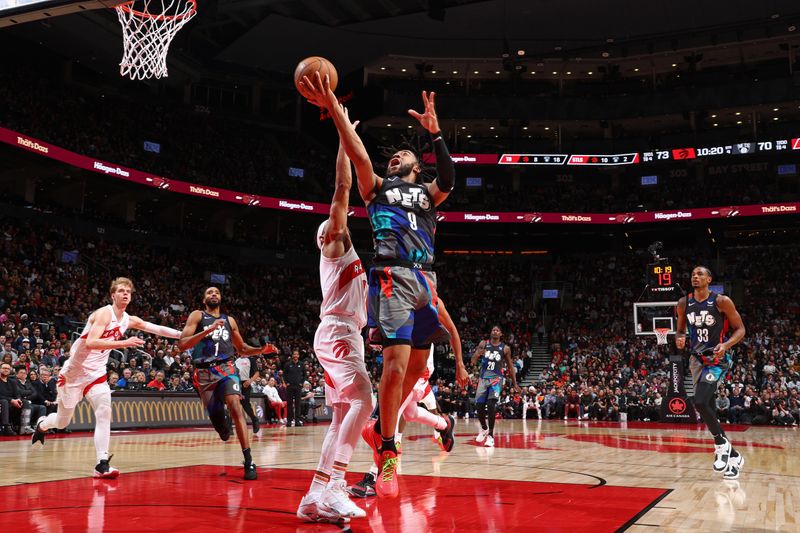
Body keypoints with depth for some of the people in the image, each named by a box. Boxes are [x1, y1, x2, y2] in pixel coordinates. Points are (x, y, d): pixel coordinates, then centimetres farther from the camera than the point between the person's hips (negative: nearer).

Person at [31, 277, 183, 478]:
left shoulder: (130, 320, 3)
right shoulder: (104, 313, -20)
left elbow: (157, 329, 9)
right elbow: (91, 342, -32)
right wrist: (124, 343, -39)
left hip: (96, 373, 5)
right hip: (74, 371, -5)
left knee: (104, 413, -15)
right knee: (62, 422, 10)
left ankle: (102, 464, -16)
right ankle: (42, 424, 45)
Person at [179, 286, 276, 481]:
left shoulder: (229, 320, 15)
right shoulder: (197, 316, 3)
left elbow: (241, 349, 25)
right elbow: (182, 344, -10)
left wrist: (262, 350, 7)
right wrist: (208, 330, -22)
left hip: (226, 368, 1)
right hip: (204, 372, 0)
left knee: (235, 406, -22)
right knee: (214, 414, 7)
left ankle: (249, 461, -25)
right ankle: (223, 424, 48)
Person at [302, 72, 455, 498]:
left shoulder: (427, 193, 22)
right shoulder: (378, 188, 17)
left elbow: (448, 180, -1)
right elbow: (358, 155, -1)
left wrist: (434, 133, -11)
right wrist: (334, 109, -11)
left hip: (426, 280, 4)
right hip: (393, 277, -4)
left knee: (416, 368, 8)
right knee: (395, 364, -15)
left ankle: (379, 428, 28)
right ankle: (387, 453, -4)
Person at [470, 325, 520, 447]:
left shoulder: (505, 348, 0)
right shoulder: (483, 344, 1)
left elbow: (510, 366, 9)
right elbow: (473, 361, -1)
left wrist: (514, 383, 8)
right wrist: (477, 354, -24)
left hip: (496, 378, -2)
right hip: (483, 378, 2)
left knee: (491, 404, -21)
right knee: (480, 407, 3)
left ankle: (491, 435, -14)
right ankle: (484, 429, 32)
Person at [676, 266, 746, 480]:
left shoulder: (721, 301, -11)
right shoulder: (684, 303, 3)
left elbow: (740, 329, -5)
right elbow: (680, 330, 15)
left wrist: (726, 345, -22)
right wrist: (679, 339, -9)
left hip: (717, 360, -6)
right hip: (697, 360, 6)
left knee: (700, 403, -23)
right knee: (708, 409, 7)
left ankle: (722, 444, 0)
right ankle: (734, 456, 22)